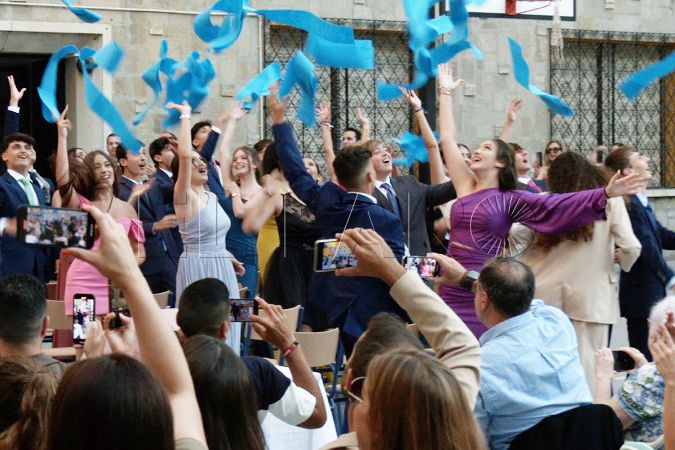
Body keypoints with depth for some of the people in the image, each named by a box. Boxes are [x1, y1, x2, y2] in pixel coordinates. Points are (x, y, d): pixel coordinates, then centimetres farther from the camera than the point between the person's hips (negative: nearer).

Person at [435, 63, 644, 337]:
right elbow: (447, 139, 15)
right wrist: (446, 93, 19)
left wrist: (606, 194, -19)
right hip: (452, 287, 4)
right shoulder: (466, 186, 11)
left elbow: (555, 204, -9)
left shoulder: (509, 200, 1)